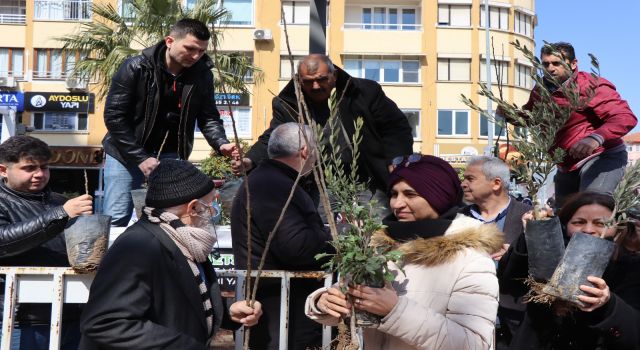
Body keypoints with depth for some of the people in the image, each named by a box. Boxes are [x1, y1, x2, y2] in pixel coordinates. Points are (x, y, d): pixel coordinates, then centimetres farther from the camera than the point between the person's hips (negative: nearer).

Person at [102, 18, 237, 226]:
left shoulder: (202, 74, -6)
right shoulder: (135, 68, -15)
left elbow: (208, 118, 1)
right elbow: (114, 116, -15)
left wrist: (221, 144, -21)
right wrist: (140, 158, -19)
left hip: (170, 156, 3)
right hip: (126, 153, -2)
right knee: (116, 219, -2)